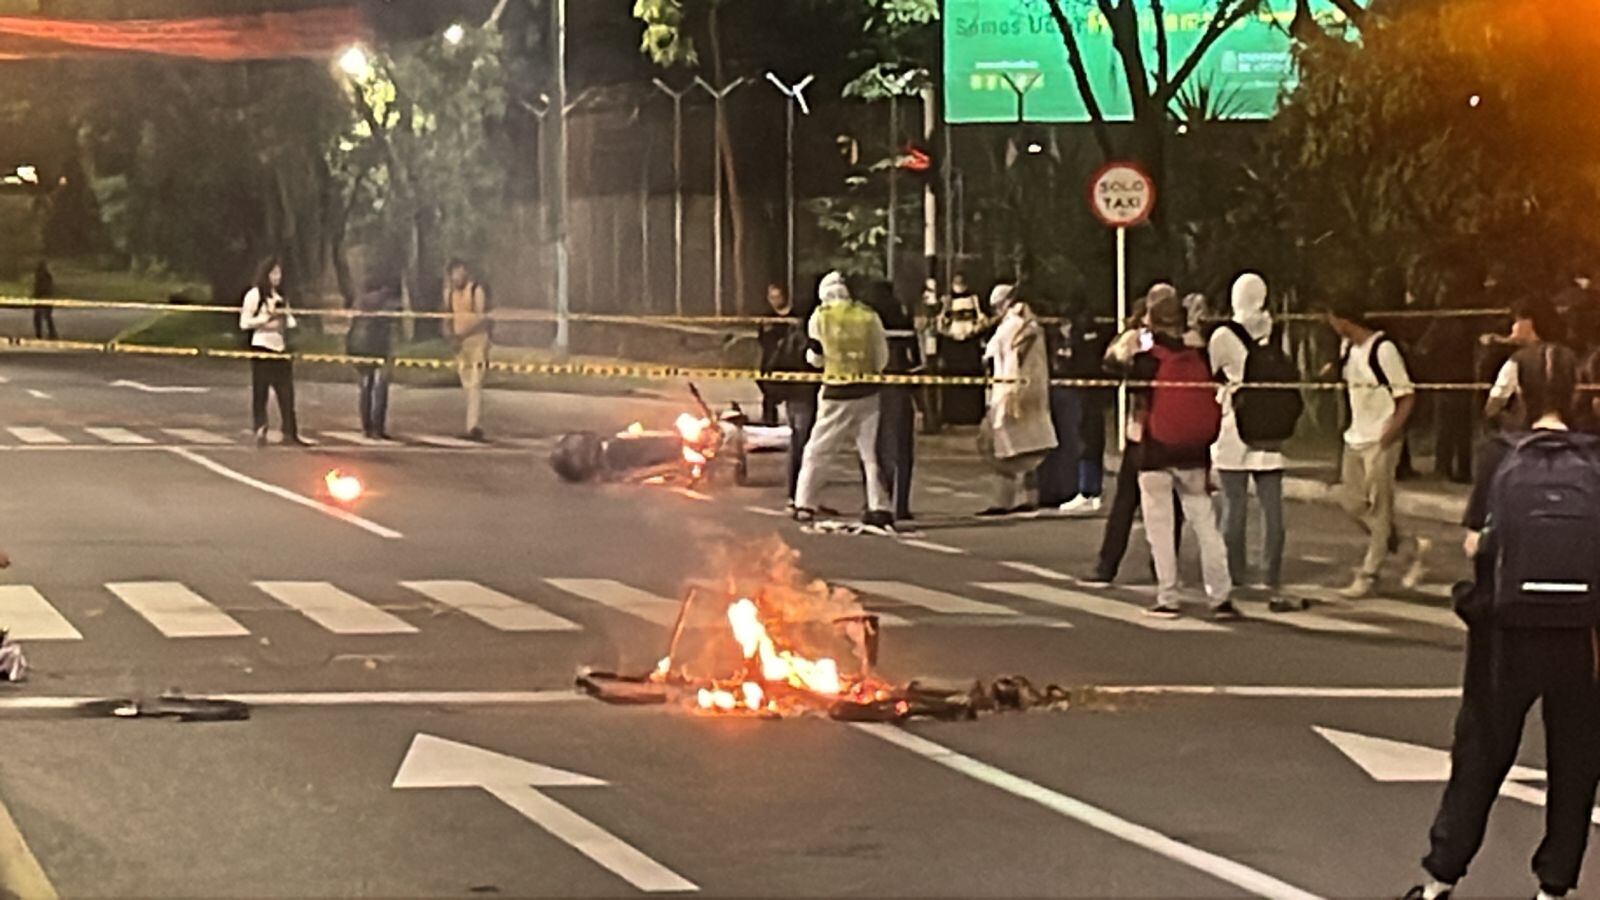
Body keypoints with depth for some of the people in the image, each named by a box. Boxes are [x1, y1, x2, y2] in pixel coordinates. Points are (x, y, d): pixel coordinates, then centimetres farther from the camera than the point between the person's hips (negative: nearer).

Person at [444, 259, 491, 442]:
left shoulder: (477, 290, -9)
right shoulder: (450, 292, 11)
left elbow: (481, 318, -15)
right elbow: (448, 315, 17)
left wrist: (462, 334, -22)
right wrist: (449, 332, -4)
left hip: (476, 340, -7)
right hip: (459, 343, 7)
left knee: (475, 384, -14)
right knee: (467, 384, 9)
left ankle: (474, 427, -20)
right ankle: (475, 426, 16)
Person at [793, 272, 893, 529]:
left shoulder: (820, 317, -3)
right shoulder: (868, 315, 0)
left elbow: (814, 357, 4)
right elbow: (882, 357, 4)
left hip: (835, 393, -1)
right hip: (866, 392, 1)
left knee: (816, 450, 10)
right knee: (871, 451, 7)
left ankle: (804, 505, 10)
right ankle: (879, 507, 1)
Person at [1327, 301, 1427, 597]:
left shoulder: (1382, 349, -15)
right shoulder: (1348, 348, 9)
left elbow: (1407, 396, -15)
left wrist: (1393, 429, -25)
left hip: (1381, 441, -9)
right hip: (1356, 438, 9)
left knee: (1378, 508, -2)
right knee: (1351, 501, 8)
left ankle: (1368, 575, 4)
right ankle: (1412, 546, 22)